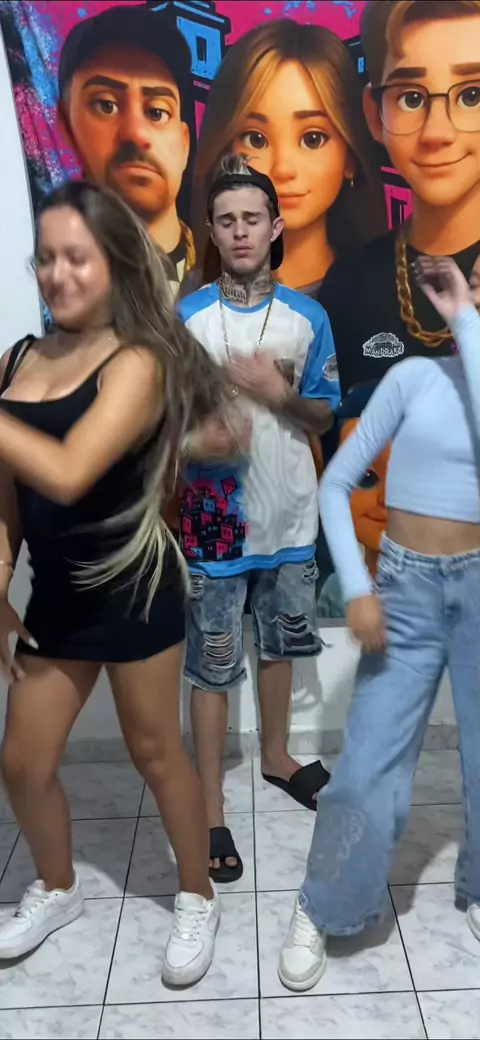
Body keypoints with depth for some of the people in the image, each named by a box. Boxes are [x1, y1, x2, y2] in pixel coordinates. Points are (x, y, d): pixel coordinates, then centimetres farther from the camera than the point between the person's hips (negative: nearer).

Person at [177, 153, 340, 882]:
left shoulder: (308, 317, -1)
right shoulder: (184, 318, -7)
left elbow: (324, 416, 5)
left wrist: (279, 394, -16)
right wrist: (194, 440, -26)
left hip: (290, 513, 3)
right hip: (217, 514, -3)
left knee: (280, 642, 20)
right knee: (213, 664, 5)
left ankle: (276, 756, 44)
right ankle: (210, 807, 21)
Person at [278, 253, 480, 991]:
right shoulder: (416, 376, -2)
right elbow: (336, 484, -2)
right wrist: (357, 588, -11)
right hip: (407, 587, -1)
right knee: (368, 769, -1)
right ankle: (322, 911, 25)